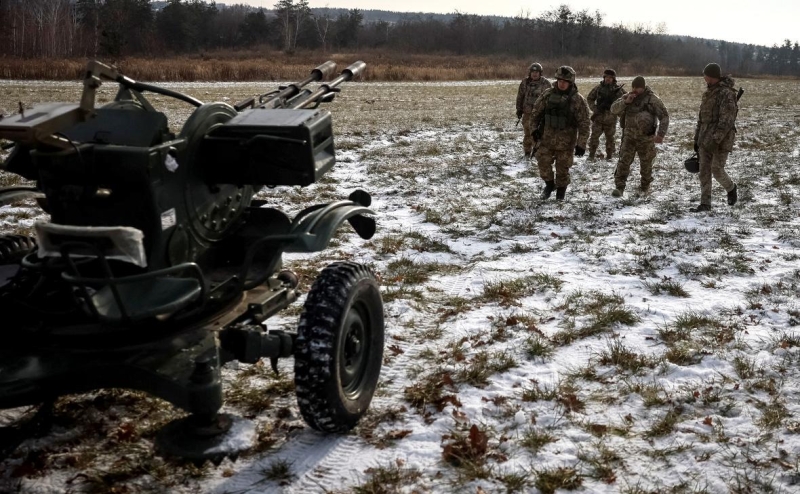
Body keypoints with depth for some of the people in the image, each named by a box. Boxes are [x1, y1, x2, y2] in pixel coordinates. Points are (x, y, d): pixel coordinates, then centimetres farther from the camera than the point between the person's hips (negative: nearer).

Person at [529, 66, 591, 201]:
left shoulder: (578, 100, -11)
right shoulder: (547, 95, -2)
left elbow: (584, 124, -9)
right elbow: (536, 112, 11)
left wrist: (581, 144, -12)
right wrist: (534, 128, 2)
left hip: (566, 141, -3)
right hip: (547, 138, 3)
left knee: (562, 167, 6)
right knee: (543, 162, 1)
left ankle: (561, 190, 29)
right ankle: (549, 184, 27)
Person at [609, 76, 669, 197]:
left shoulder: (652, 99, -8)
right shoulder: (628, 97, 4)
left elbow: (664, 116, -9)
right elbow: (614, 109, -1)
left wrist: (661, 134, -19)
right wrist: (625, 102, -18)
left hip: (646, 138, -2)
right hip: (629, 136, 2)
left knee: (646, 163, 9)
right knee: (624, 161, -8)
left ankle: (645, 186, 28)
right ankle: (619, 187, -7)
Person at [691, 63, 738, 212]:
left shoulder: (726, 94, -14)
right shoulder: (708, 93, 13)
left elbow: (726, 121, -20)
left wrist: (715, 140, -25)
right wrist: (696, 138, 17)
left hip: (721, 141, -8)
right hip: (705, 140, 8)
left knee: (717, 170, -4)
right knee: (704, 171, 5)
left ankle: (731, 188, 26)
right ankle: (705, 204, 9)